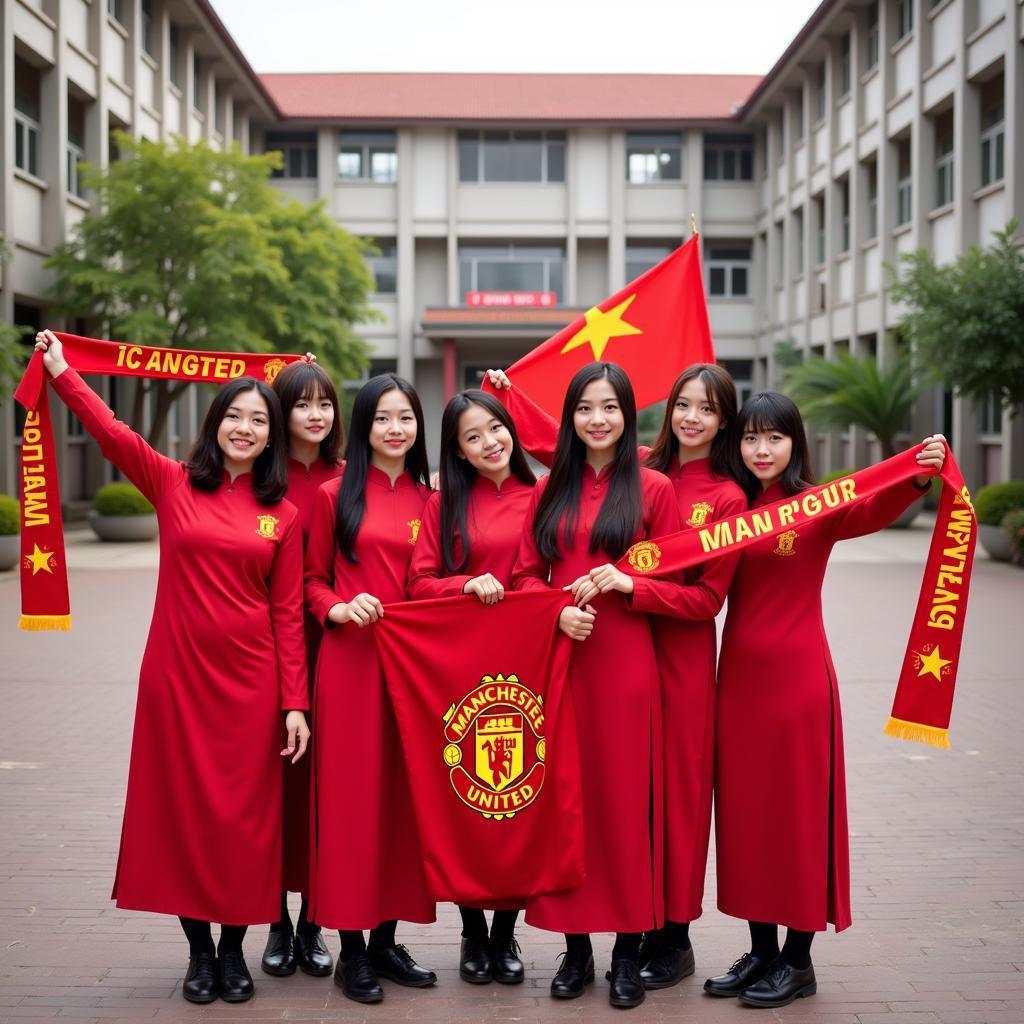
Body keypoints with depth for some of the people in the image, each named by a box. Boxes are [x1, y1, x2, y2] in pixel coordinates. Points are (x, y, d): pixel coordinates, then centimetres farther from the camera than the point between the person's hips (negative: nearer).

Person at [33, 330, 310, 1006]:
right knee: (182, 807, 6)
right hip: (178, 673, 0)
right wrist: (62, 373, -12)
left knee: (247, 812, 5)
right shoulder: (174, 485, 4)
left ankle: (234, 948, 22)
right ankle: (199, 949, 21)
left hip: (251, 679, 0)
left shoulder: (283, 514, 3)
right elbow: (113, 433, -7)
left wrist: (295, 702, -2)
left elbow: (287, 614, 1)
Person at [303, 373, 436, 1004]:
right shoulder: (336, 495, 1)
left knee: (403, 796, 8)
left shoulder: (430, 500, 9)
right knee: (352, 795, 0)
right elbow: (312, 580, 5)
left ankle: (387, 937, 21)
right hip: (350, 661, -3)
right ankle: (351, 948, 11)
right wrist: (338, 608, -13)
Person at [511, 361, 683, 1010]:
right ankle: (575, 945, 15)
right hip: (557, 660, 3)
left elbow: (682, 587, 1)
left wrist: (629, 584, -17)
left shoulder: (654, 490, 1)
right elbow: (526, 575, 10)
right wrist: (557, 612, -10)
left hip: (625, 665, -3)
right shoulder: (549, 491, 11)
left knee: (625, 798, 0)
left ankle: (629, 950, 12)